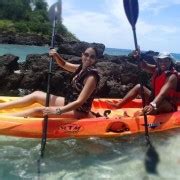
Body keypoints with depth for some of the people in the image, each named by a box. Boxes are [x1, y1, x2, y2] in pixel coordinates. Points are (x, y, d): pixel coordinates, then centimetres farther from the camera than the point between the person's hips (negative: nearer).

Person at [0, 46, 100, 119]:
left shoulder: (91, 77, -23)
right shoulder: (82, 68, 2)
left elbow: (80, 102, -29)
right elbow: (64, 64, 18)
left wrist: (57, 111, -35)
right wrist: (56, 55, -3)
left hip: (79, 112, -9)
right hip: (70, 102, 9)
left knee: (38, 111, -17)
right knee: (36, 94, 8)